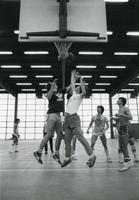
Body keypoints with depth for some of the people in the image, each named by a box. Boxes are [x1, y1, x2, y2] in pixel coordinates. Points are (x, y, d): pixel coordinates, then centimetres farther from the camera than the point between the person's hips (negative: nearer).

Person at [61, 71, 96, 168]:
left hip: (74, 118, -8)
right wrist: (73, 76, 40)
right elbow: (72, 84, 35)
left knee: (80, 137, -11)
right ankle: (67, 158, 21)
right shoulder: (74, 94, 20)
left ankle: (91, 156, -3)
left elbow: (84, 92, -22)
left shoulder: (80, 96, 0)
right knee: (67, 140, 10)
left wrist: (81, 80, -16)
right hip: (67, 118, 8)